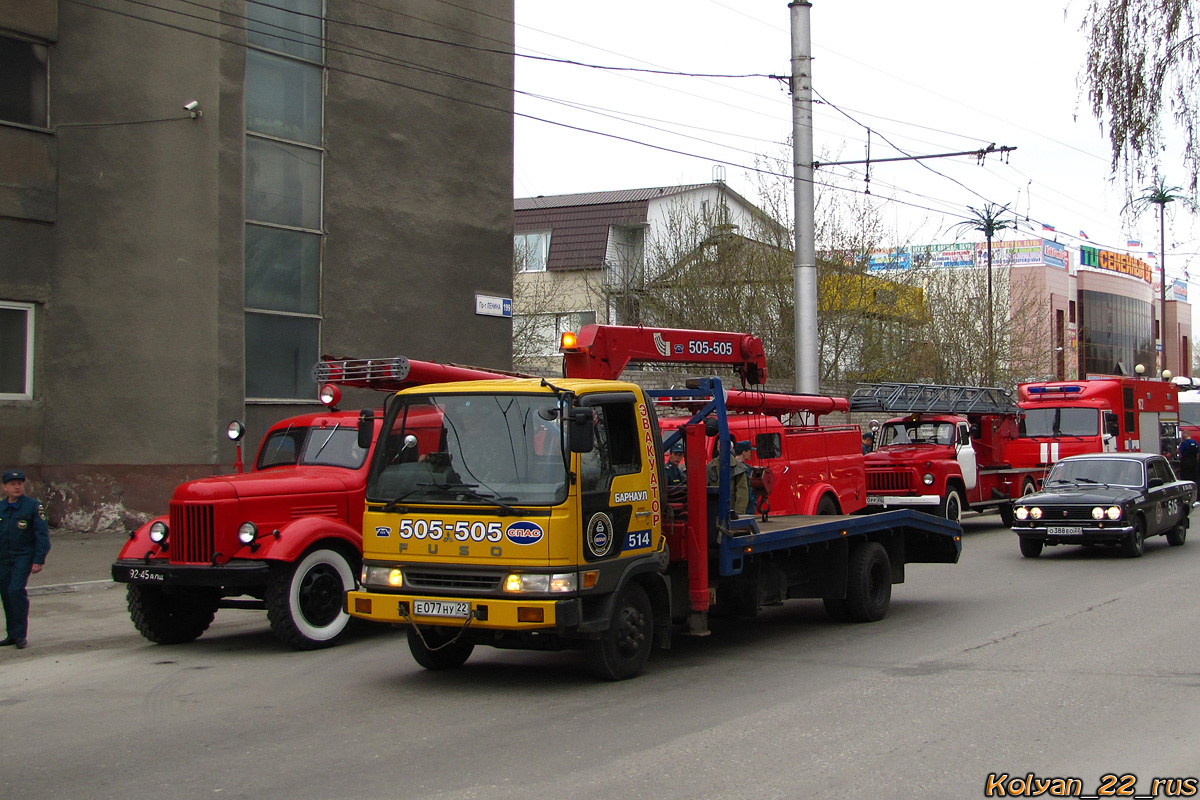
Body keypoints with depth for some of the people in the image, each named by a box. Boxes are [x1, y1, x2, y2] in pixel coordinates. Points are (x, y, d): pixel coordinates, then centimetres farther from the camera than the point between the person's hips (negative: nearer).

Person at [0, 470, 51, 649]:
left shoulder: (33, 506, -5)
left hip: (24, 556, -5)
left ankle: (20, 635, -10)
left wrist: (39, 560, -13)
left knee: (16, 590, -18)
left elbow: (42, 534, -7)